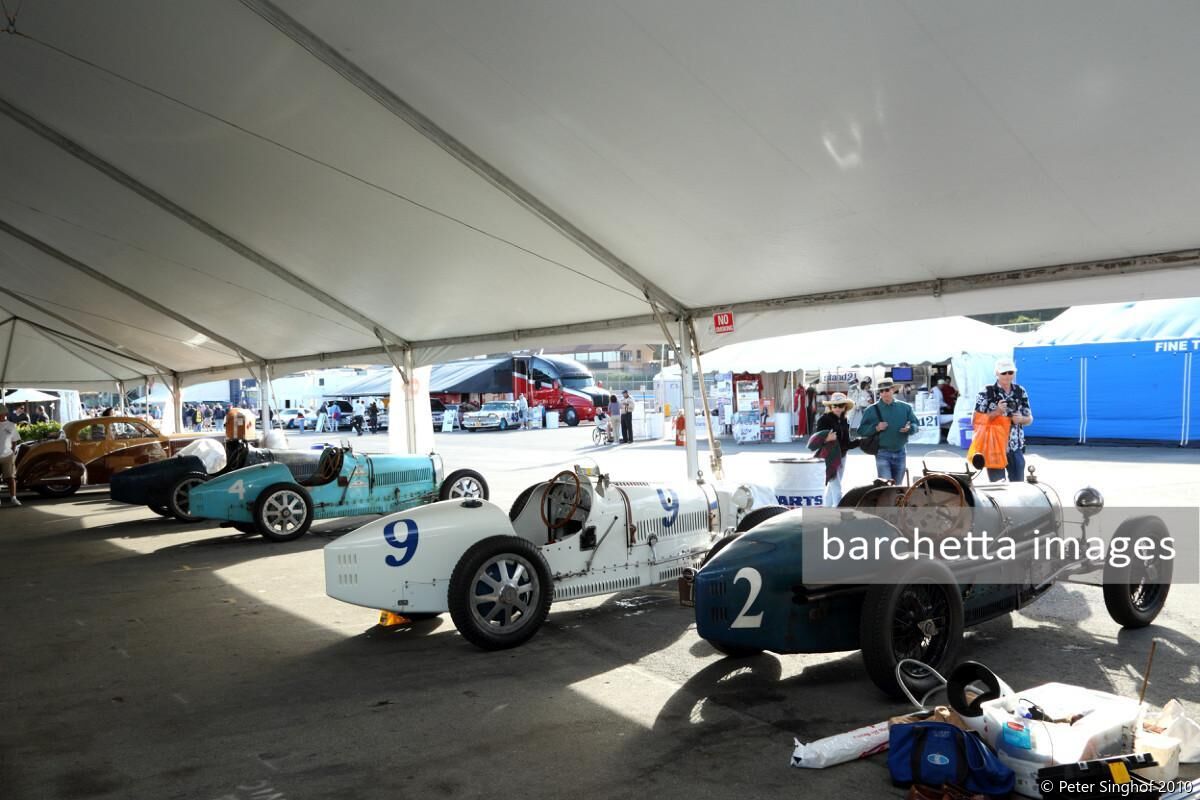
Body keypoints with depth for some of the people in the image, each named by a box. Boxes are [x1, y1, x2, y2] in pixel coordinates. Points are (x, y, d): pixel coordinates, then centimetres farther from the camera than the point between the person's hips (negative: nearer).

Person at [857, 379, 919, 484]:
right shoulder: (872, 410, -4)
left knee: (897, 485, 15)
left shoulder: (905, 407, 4)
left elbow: (916, 424, 9)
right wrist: (876, 428, -20)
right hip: (882, 453, -3)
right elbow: (861, 430, -4)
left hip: (900, 453, 3)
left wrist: (909, 428, -14)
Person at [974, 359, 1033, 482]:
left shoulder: (1021, 392, 8)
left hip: (1016, 448, 4)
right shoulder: (986, 392, -5)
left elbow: (1030, 419, 14)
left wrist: (1021, 419, -9)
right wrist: (996, 412, -19)